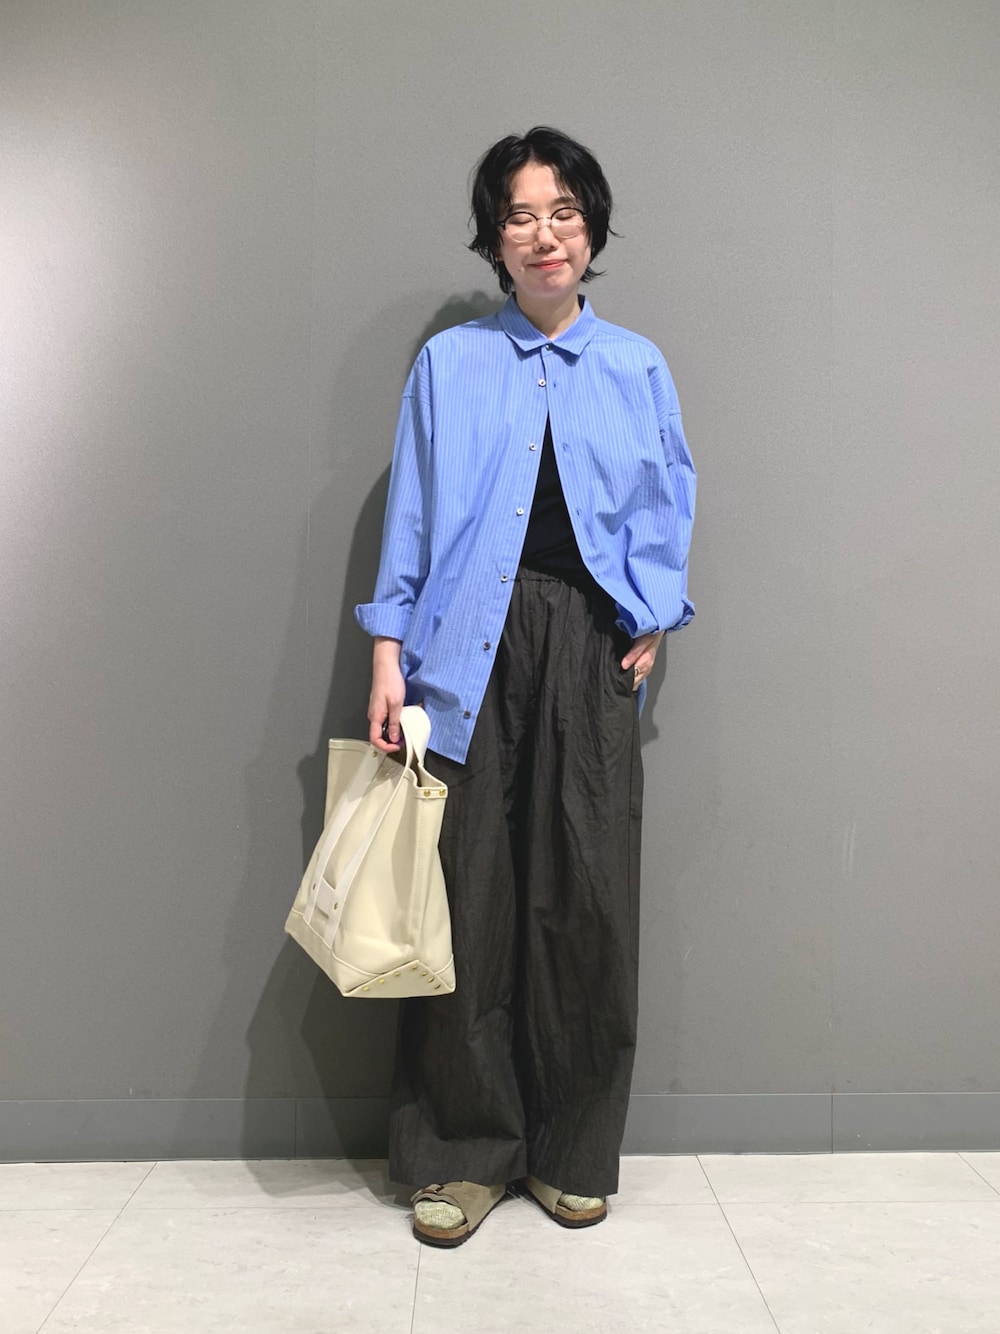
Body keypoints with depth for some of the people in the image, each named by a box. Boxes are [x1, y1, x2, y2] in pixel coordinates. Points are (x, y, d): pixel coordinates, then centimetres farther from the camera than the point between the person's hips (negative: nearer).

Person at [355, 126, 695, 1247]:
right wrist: (387, 657, -3)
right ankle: (463, 1153, 16)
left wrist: (648, 633, -1)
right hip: (471, 652, -1)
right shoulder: (447, 363, 9)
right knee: (467, 897, -1)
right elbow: (409, 516, 6)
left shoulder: (638, 369, 12)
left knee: (587, 898, 1)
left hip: (590, 651, 1)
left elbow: (665, 515, 13)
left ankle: (573, 1153, 20)